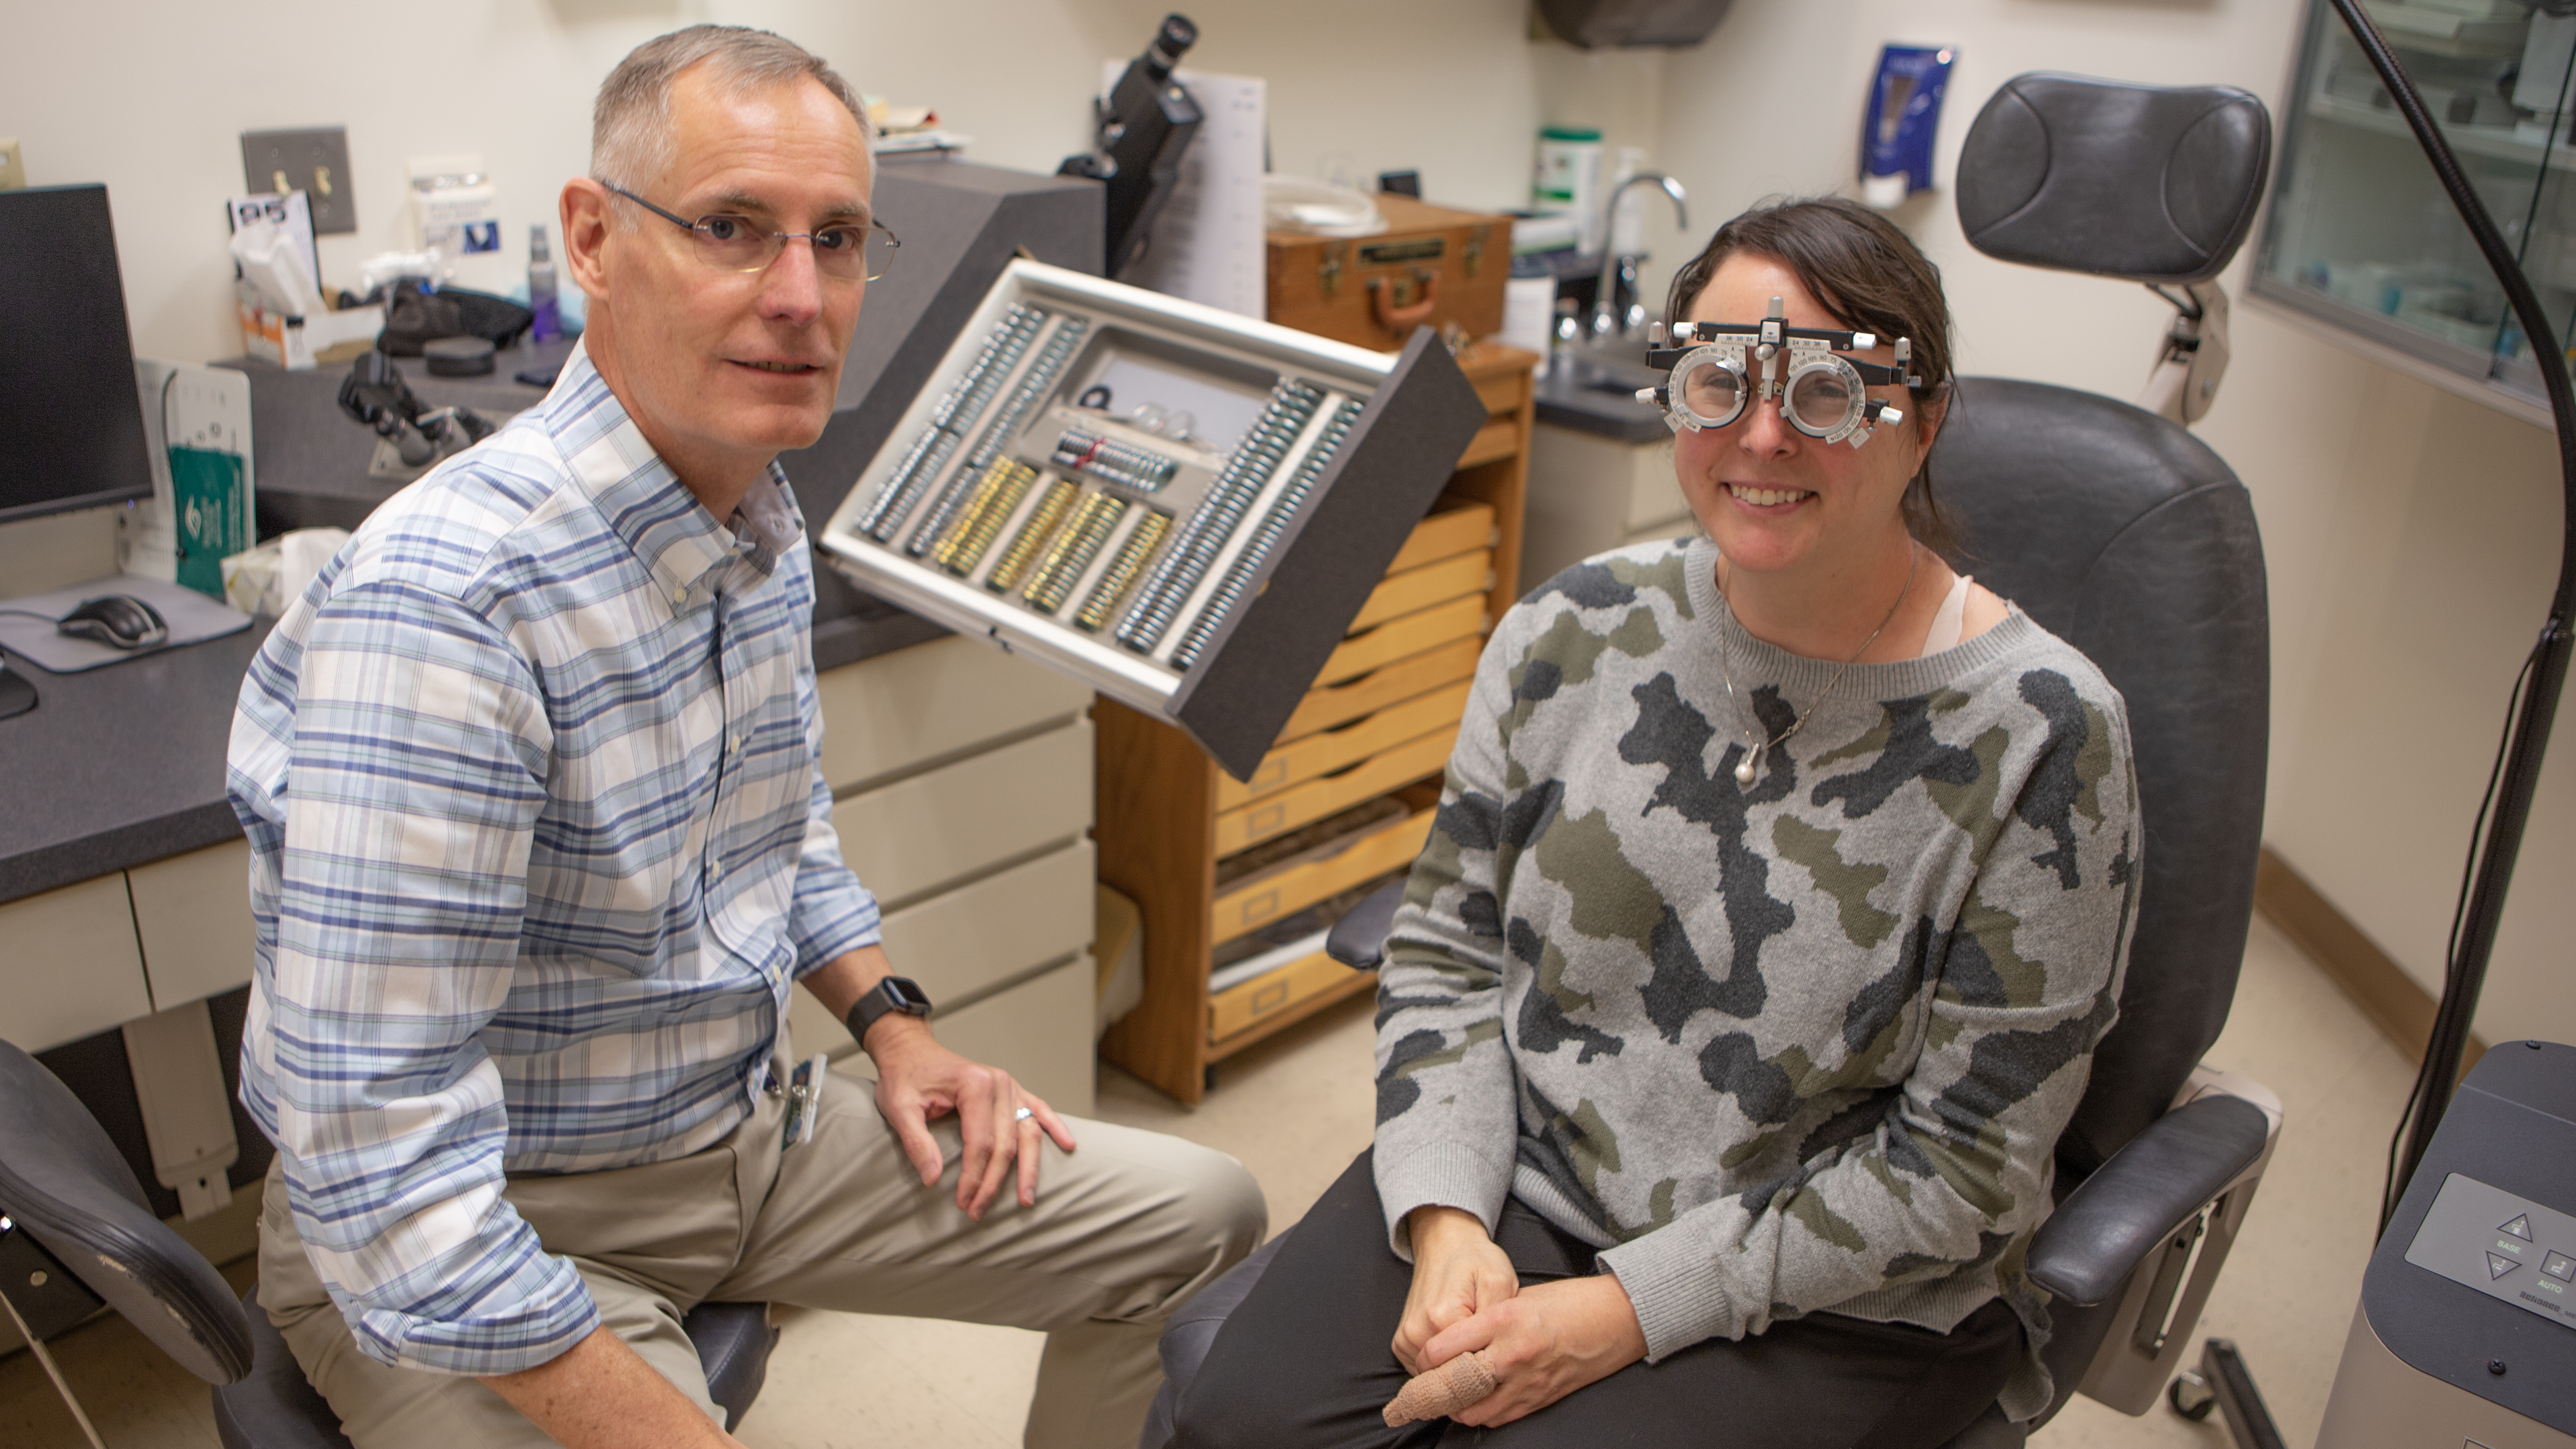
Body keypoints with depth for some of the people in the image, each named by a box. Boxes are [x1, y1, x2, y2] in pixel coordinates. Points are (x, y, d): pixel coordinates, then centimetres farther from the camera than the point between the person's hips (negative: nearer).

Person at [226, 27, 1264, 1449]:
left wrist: (888, 1016, 5)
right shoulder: (439, 601, -29)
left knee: (1197, 1220, 7)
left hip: (748, 1130, 8)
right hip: (493, 1241, -7)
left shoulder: (764, 524, 0)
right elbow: (392, 1181, -29)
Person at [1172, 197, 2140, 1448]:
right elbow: (1447, 944, 4)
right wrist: (1448, 1220, -10)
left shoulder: (2039, 737, -15)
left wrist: (1633, 1308, -16)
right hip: (1516, 1173, 3)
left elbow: (1960, 1167, -12)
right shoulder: (1572, 631, -3)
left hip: (1834, 1303, -2)